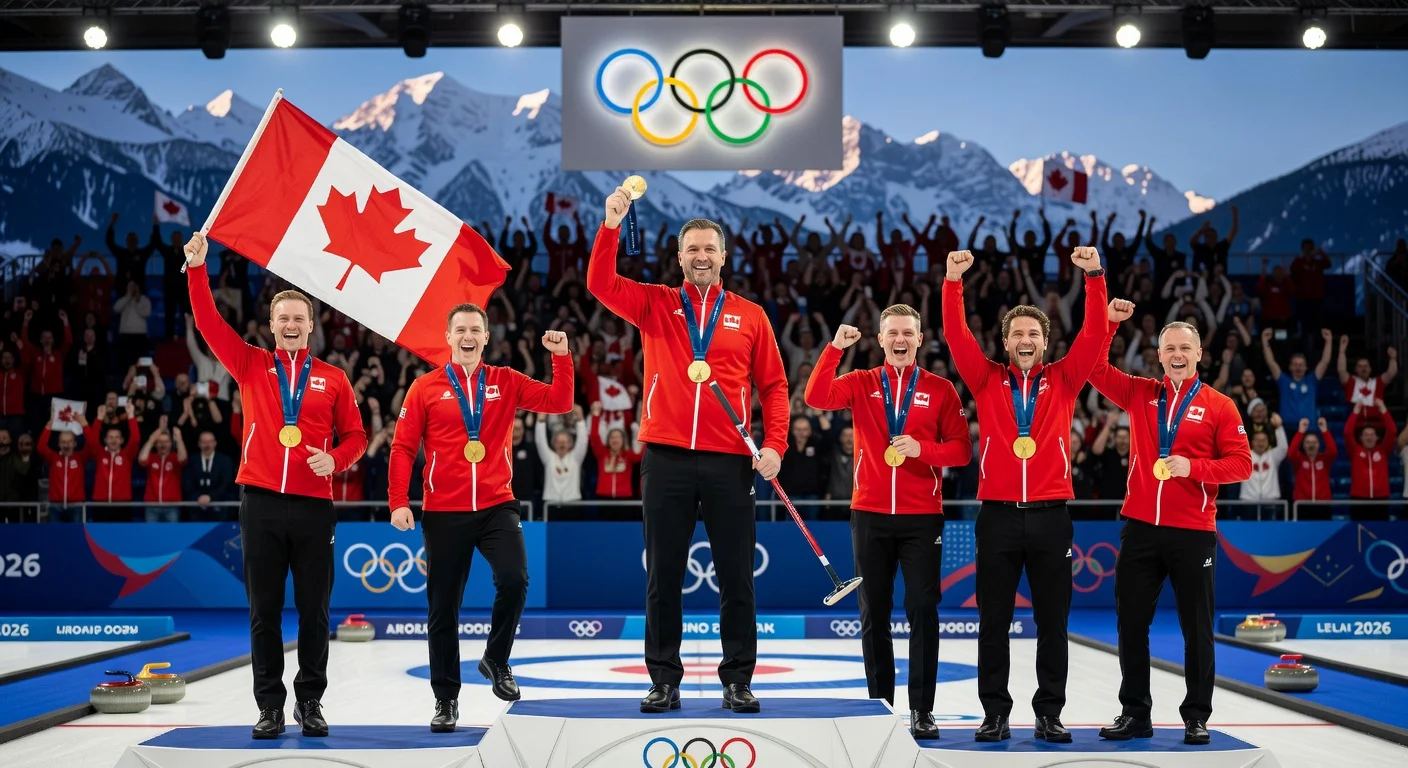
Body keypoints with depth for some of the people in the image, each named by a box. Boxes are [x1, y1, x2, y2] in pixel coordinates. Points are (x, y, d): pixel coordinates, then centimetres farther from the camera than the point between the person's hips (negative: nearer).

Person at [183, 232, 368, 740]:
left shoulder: (333, 379, 8)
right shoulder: (251, 367, 9)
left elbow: (355, 436, 9)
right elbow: (208, 323, 2)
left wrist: (335, 458, -11)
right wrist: (197, 269, -7)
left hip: (313, 506, 0)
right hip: (261, 505, 0)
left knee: (314, 610, 4)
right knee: (264, 610, 4)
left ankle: (311, 702, 15)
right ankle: (270, 705, 11)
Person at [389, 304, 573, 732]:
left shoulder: (506, 383, 6)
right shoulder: (426, 388, 2)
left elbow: (559, 402, -1)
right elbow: (403, 448, 0)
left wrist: (562, 358, -13)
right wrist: (399, 502, -9)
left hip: (497, 507, 1)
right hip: (444, 513, 0)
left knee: (514, 580, -21)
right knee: (443, 609, 5)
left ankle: (496, 660, 5)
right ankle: (446, 699, 19)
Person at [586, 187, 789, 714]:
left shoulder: (749, 316, 8)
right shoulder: (655, 305, 8)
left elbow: (774, 386, 7)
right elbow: (601, 284, -6)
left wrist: (775, 444, -5)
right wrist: (611, 226, -18)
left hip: (730, 463, 0)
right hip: (666, 460, 0)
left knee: (736, 577, 4)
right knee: (664, 577, 5)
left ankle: (738, 680, 14)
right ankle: (664, 680, 14)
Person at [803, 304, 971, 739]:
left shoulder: (940, 390, 4)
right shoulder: (861, 384, 6)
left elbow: (961, 449, -1)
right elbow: (816, 397, -12)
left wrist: (922, 449, -17)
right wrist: (835, 348, -19)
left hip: (922, 517, -1)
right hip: (870, 516, 1)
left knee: (923, 611, -3)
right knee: (874, 613, 6)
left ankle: (922, 710, 3)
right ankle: (880, 706, 15)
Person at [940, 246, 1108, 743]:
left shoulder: (1063, 380, 8)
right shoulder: (987, 381, 7)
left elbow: (1094, 334, -2)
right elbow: (956, 335, -4)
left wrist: (1094, 276, -12)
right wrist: (953, 282, -16)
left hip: (1050, 515, 0)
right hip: (998, 515, 0)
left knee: (1052, 620, 5)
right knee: (994, 621, 3)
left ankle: (1050, 713, 13)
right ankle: (995, 713, 10)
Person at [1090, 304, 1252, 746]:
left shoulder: (1219, 406, -1)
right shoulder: (1140, 394, 8)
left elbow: (1241, 463, -5)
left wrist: (1193, 467, -18)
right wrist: (1109, 323, -8)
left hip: (1193, 533, -3)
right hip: (1140, 528, 3)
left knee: (1197, 628, 4)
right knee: (1131, 623, 7)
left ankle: (1197, 717, 15)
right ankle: (1135, 713, 18)